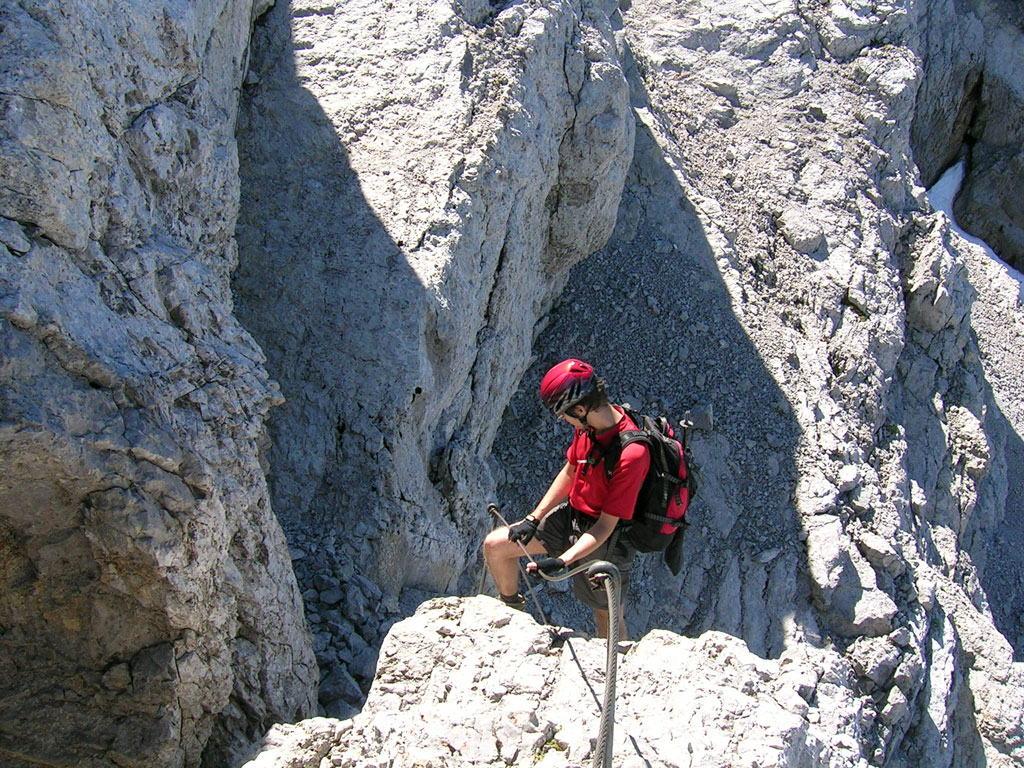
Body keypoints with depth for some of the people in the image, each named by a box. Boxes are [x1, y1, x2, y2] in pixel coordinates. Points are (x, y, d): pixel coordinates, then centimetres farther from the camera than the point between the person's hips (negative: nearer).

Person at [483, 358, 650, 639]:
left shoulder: (631, 454, -34)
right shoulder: (590, 423, -11)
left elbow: (606, 525, -28)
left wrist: (562, 561, -36)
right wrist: (533, 519, 1)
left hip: (605, 541, -7)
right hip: (571, 516, 7)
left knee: (609, 618, 10)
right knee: (494, 545, 2)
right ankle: (511, 609, 28)